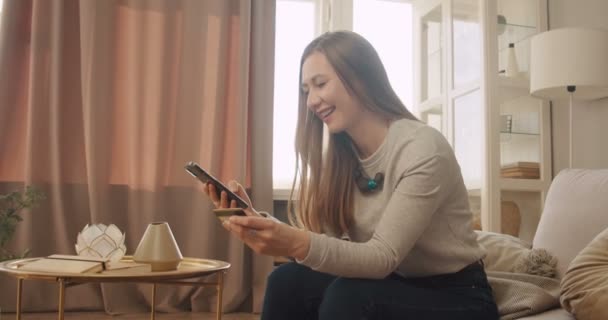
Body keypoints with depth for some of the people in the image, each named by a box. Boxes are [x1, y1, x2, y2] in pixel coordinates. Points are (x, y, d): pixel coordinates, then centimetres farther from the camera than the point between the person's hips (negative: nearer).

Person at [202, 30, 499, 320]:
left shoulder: (424, 149, -21)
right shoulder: (338, 158, -1)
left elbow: (383, 257, -27)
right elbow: (317, 237, -10)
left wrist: (300, 244, -42)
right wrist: (257, 223, -26)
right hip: (395, 286, 5)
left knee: (347, 296, -31)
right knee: (288, 280, -18)